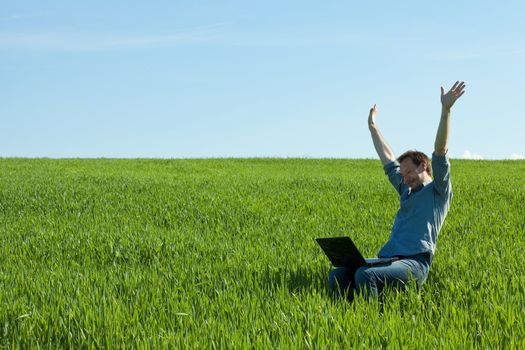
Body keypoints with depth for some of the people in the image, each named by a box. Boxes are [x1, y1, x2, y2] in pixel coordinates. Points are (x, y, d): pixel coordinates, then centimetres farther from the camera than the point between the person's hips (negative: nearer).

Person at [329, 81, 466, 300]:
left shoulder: (438, 191, 8)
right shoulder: (407, 191, 30)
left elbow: (440, 150, -4)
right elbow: (388, 159, 39)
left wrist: (445, 110, -12)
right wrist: (372, 127, 46)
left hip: (414, 264, -8)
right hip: (386, 259, 8)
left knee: (364, 275, -36)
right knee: (337, 276, -17)